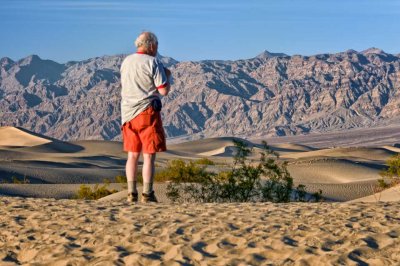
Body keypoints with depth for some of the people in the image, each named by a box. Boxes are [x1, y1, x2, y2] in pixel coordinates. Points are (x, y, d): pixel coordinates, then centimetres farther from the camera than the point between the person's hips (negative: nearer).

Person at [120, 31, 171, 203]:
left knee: (132, 155, 11)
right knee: (149, 156, -1)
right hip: (146, 112, -6)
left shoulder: (126, 62, 10)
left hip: (128, 113, 6)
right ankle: (147, 194, -2)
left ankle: (131, 193, 10)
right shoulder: (153, 62, -9)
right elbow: (164, 91, -13)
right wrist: (166, 76, 7)